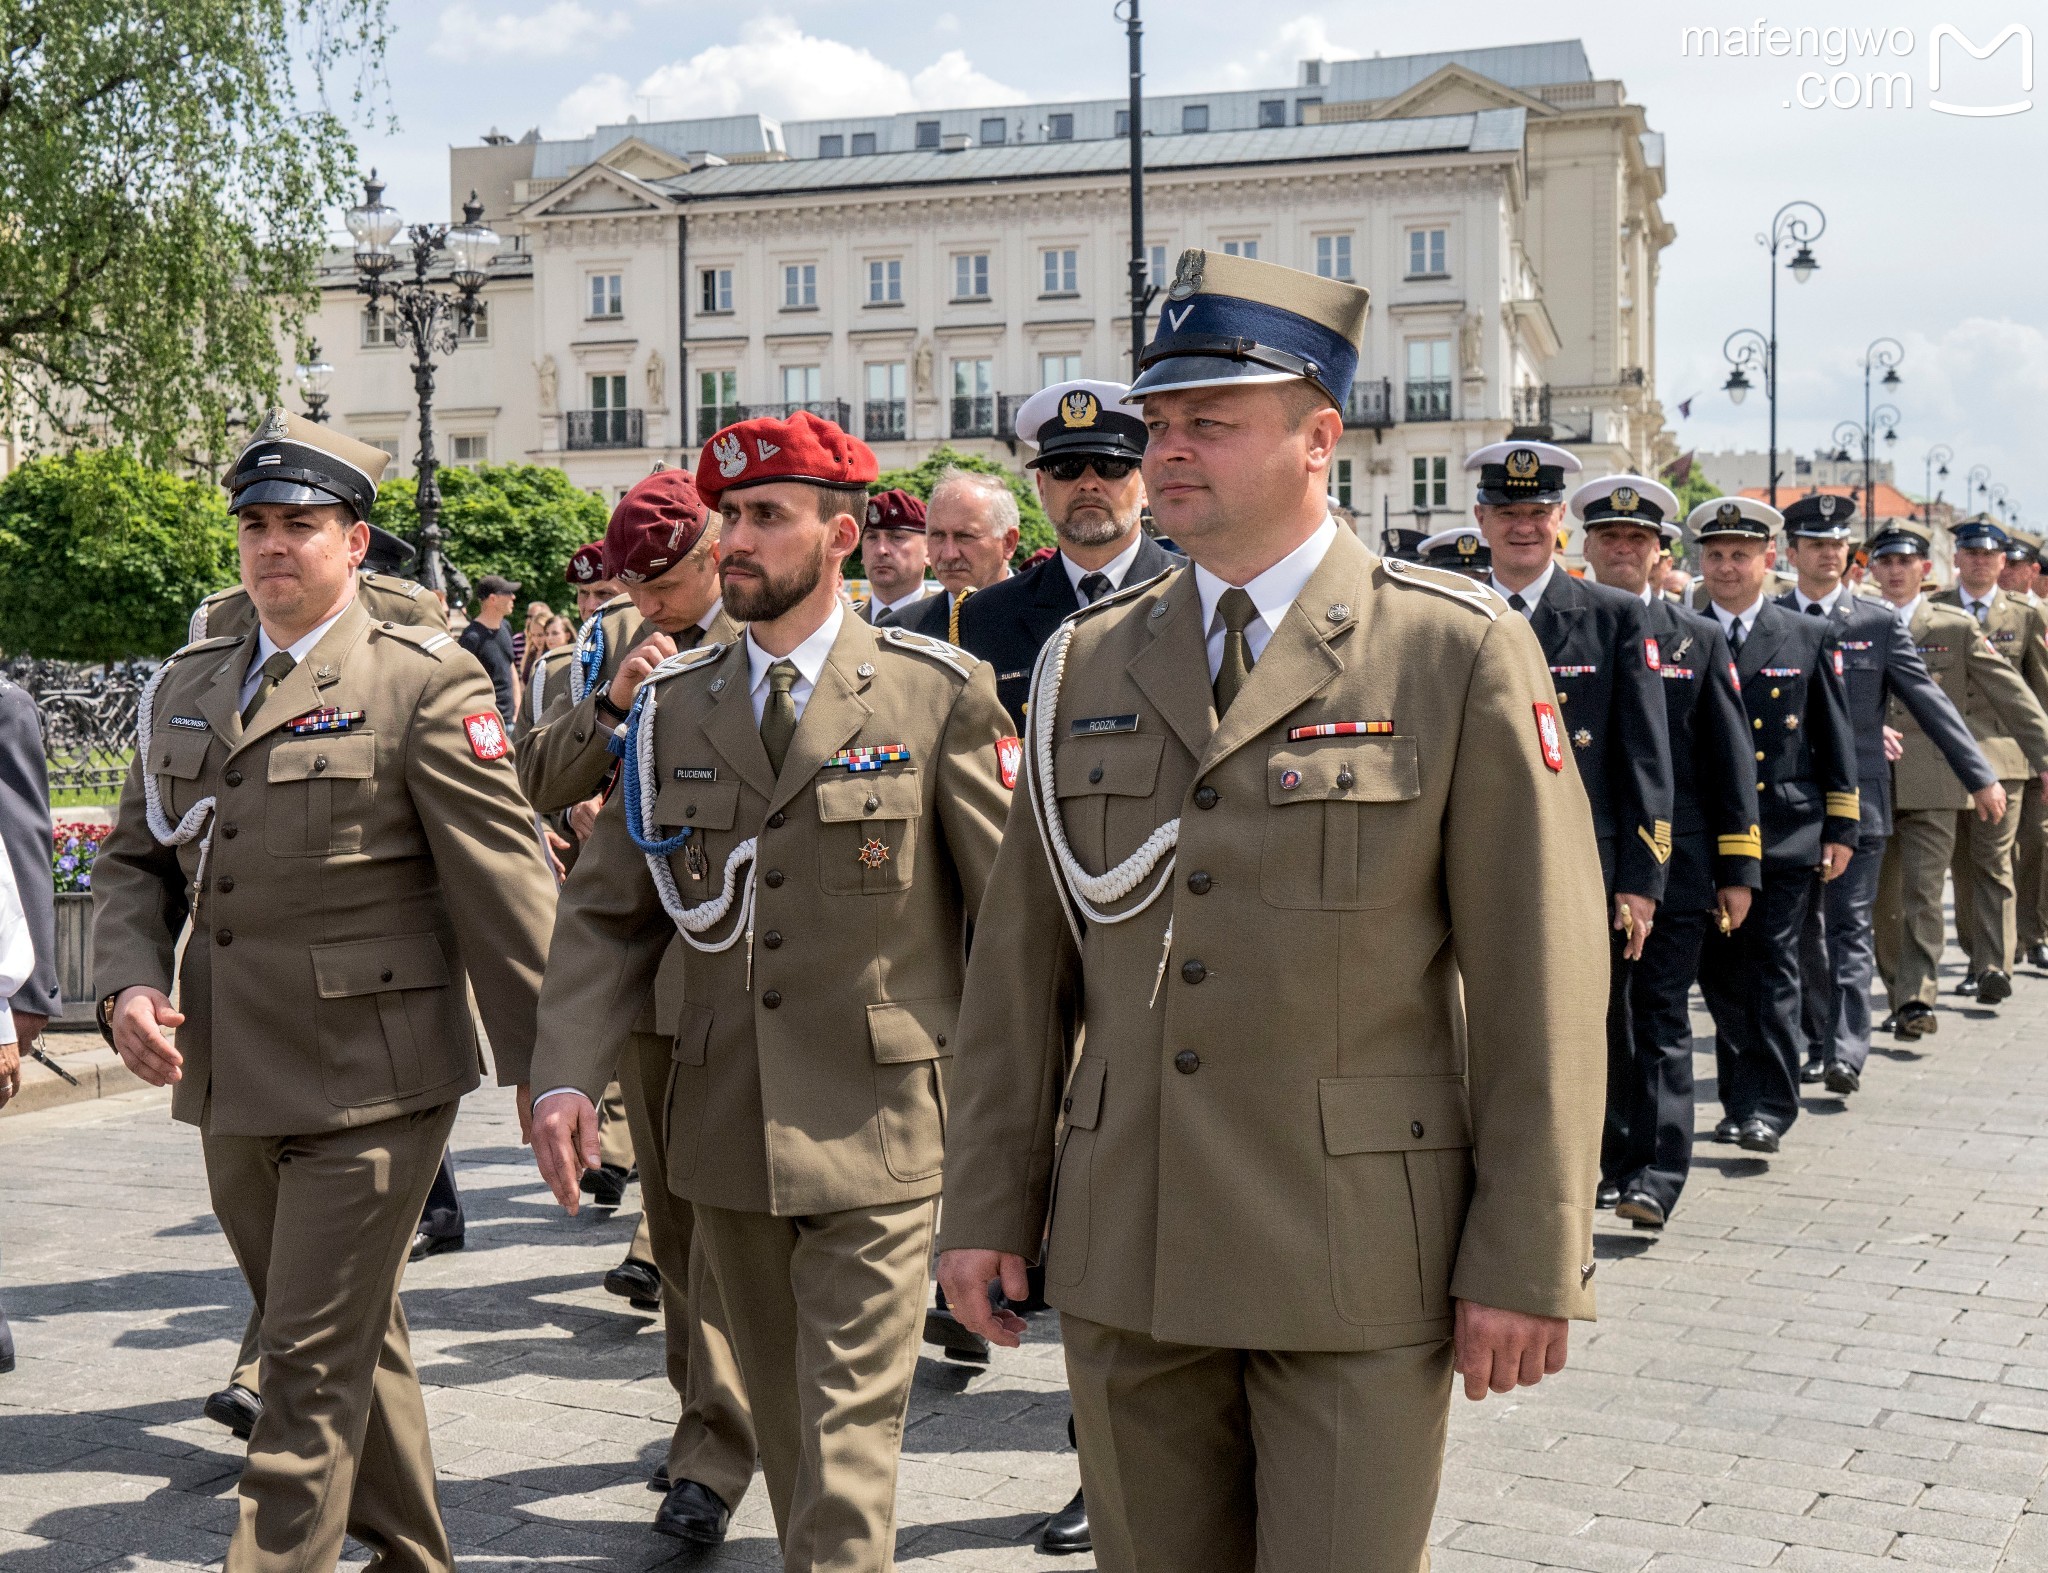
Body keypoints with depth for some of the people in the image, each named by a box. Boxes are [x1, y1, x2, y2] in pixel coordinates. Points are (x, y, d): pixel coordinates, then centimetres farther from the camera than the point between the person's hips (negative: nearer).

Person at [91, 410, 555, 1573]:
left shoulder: (426, 683, -9)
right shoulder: (187, 688, 12)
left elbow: (506, 886, -11)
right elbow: (135, 859, 15)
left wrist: (547, 1070, -11)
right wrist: (131, 983, -5)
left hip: (370, 1084, -7)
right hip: (234, 1085, 7)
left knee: (316, 1366, -3)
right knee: (357, 1343, 20)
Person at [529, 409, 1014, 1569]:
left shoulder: (940, 695, -5)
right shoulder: (672, 706, 7)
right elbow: (605, 912, 8)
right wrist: (570, 1075, -6)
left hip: (876, 1130, -4)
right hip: (727, 1129, 5)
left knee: (849, 1431, -5)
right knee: (783, 1419, 17)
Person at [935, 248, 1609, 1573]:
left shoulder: (1461, 653, -6)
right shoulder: (1085, 664, 8)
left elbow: (1542, 977, -7)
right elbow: (1021, 960, 10)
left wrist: (1527, 1262, -9)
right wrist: (988, 1206, 7)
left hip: (1358, 1268, -4)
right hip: (1126, 1257, 4)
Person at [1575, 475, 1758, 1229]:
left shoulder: (1699, 640, 7)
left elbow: (1731, 762, 5)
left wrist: (1738, 871, -1)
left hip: (1675, 865, -1)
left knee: (1662, 1019, -2)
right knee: (1600, 1018, 9)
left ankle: (1656, 1176, -3)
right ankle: (1619, 1158, 21)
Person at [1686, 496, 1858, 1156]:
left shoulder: (1809, 636, 6)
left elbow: (1835, 739, 7)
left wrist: (1841, 828, 3)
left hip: (1787, 835, -1)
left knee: (1771, 969, -3)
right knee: (1719, 971, 6)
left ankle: (1765, 1105, 1)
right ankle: (1745, 1084, 20)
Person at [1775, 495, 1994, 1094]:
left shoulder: (1879, 624, 3)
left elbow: (1930, 702, 2)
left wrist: (1978, 775, -2)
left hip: (1857, 801, -2)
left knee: (1851, 926, -5)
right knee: (1801, 930, 8)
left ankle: (1847, 1052, -10)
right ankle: (1815, 1043, 19)